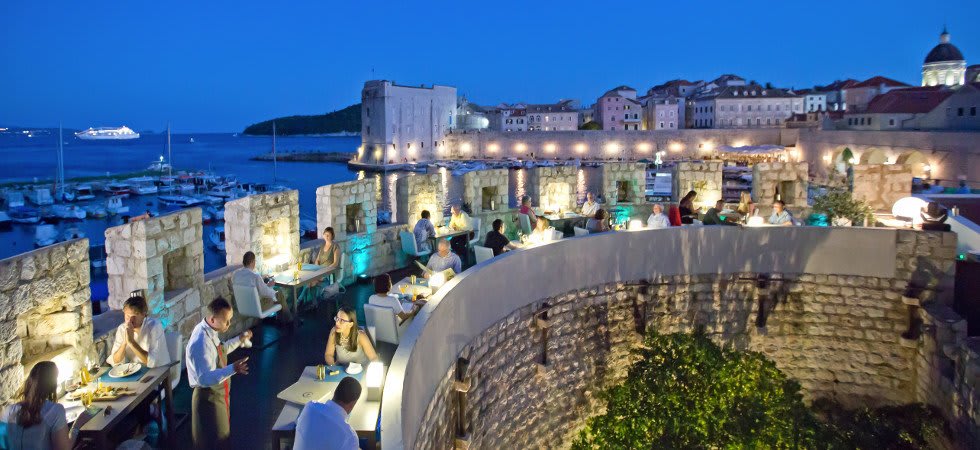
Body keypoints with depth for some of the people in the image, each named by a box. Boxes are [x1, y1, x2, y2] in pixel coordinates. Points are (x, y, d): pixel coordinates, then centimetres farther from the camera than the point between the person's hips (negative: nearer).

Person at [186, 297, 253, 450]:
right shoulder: (201, 342, -33)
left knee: (222, 435, 26)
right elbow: (206, 378, -36)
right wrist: (233, 369, -48)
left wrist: (240, 339, 7)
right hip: (208, 398, -9)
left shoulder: (210, 330, -3)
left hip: (218, 394, 9)